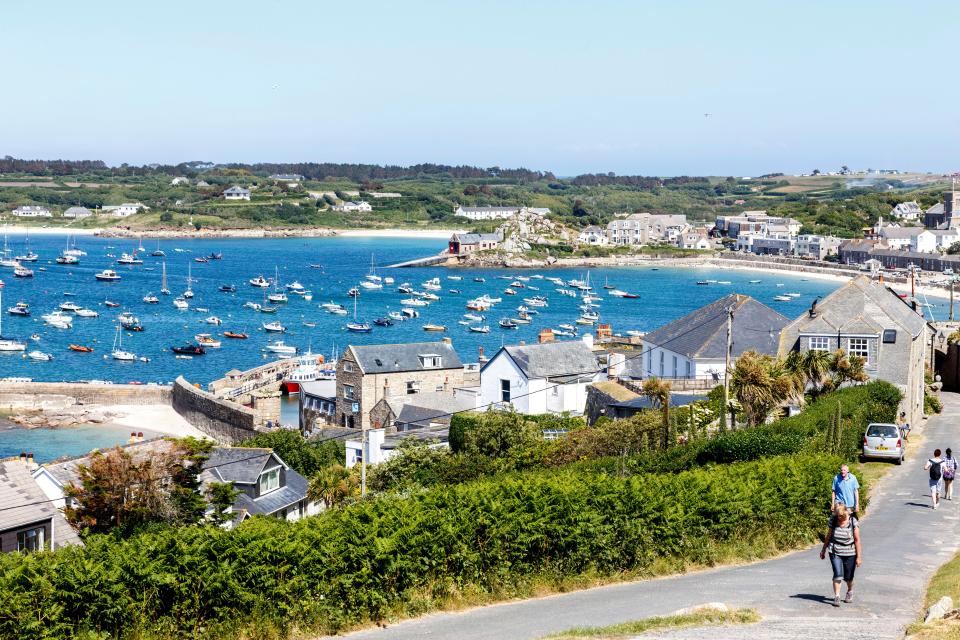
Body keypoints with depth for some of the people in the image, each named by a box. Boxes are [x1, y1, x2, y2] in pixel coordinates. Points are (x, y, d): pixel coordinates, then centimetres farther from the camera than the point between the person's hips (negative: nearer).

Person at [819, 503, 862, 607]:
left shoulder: (853, 522, -12)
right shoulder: (833, 520, -5)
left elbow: (857, 540, -9)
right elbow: (828, 536, 7)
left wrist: (858, 556, -9)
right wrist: (823, 550, 13)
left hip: (850, 553, -1)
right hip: (835, 552, 1)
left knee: (848, 577, 9)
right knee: (838, 575, -13)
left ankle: (850, 592, 38)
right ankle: (836, 597, -8)